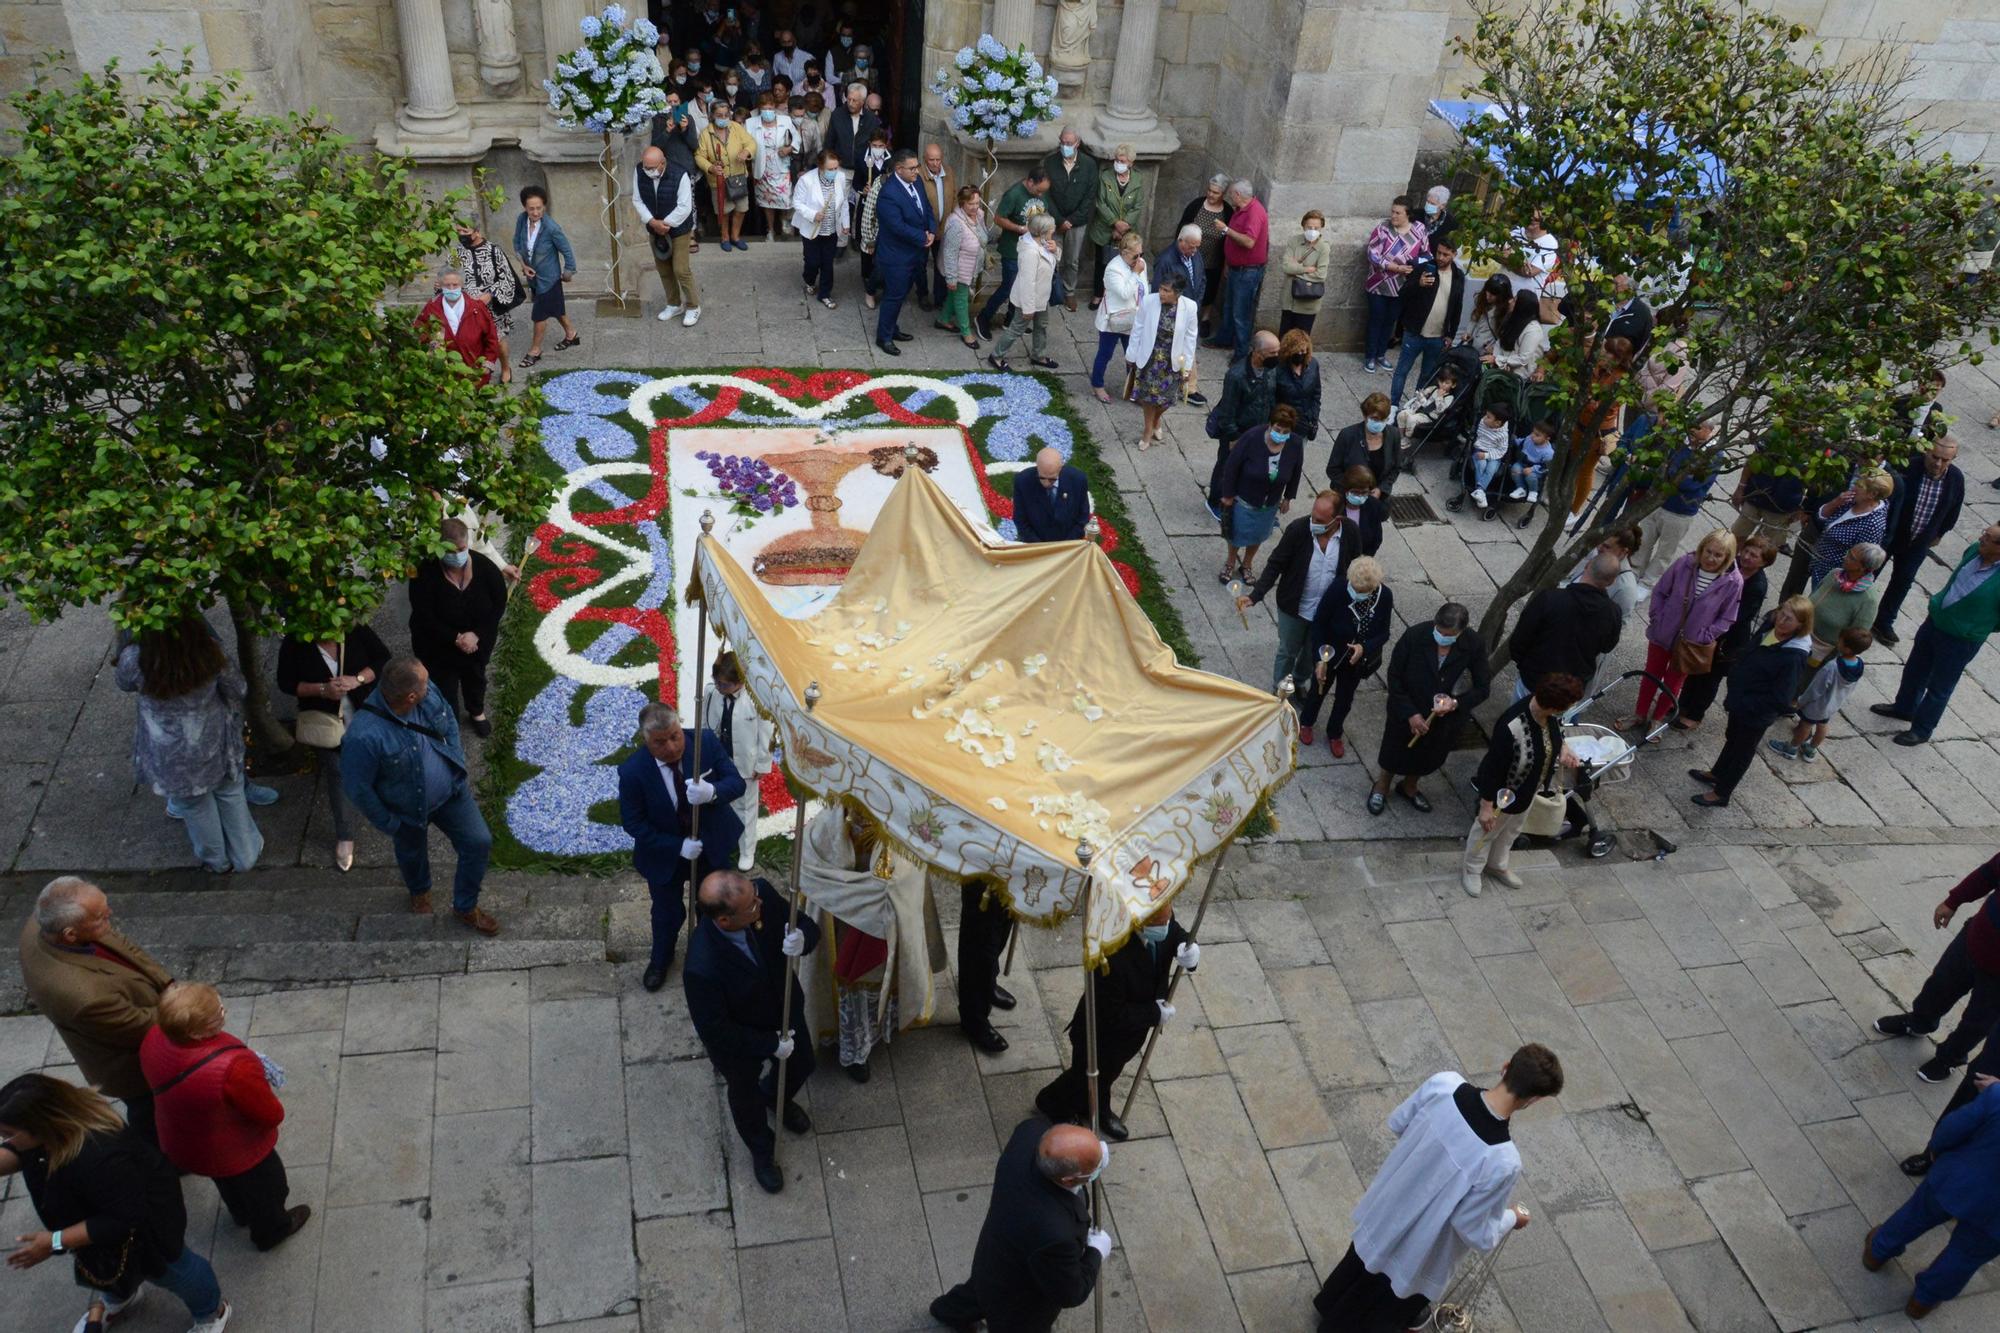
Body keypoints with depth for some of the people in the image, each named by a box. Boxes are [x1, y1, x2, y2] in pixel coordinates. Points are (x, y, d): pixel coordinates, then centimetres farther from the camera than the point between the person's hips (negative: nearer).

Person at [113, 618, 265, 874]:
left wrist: (123, 644, 11)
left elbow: (124, 683, -1)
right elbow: (237, 688, -7)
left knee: (195, 806, 24)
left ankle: (216, 860, 48)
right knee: (231, 797, 24)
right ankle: (246, 854, 44)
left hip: (175, 760, -1)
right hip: (217, 745, 1)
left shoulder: (135, 659, -27)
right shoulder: (208, 651, -23)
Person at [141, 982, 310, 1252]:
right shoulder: (233, 1069, -45)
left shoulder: (154, 1039, -25)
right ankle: (271, 1231, 56)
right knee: (265, 1188, 29)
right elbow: (272, 1116, -28)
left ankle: (241, 1213, 67)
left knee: (229, 1182, 38)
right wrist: (260, 1089, -7)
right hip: (237, 1154, -6)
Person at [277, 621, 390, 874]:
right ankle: (344, 837, 13)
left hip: (363, 716, 1)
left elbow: (384, 658, -9)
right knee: (337, 774, 1)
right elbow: (286, 682, -9)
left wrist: (358, 679, -25)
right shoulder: (295, 644, -15)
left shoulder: (356, 631, -16)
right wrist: (322, 689, -24)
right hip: (328, 723, -1)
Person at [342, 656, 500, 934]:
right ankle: (419, 891, 62)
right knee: (413, 854, 26)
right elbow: (357, 788, -25)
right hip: (409, 810, -4)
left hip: (452, 789, 4)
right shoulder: (363, 736, -40)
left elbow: (448, 719, 0)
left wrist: (458, 762, 0)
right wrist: (388, 823, -13)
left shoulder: (428, 693, -24)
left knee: (479, 843, 9)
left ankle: (465, 908, 35)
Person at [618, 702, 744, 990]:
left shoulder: (707, 741, -24)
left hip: (713, 846, 2)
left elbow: (737, 782, -20)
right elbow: (633, 823, -18)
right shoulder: (632, 771, -27)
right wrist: (678, 846, -25)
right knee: (667, 913, 20)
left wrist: (712, 792, -43)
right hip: (666, 854, -2)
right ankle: (660, 960, 51)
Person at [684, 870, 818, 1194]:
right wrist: (770, 1044, -20)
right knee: (746, 1096, 27)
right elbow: (714, 1031, -28)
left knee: (801, 1067, 31)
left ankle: (776, 1097, 68)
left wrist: (803, 939, -39)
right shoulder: (702, 968, -44)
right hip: (738, 1041, -4)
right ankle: (762, 1152, 60)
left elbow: (806, 925, -15)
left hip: (785, 1011, 4)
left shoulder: (762, 893, -32)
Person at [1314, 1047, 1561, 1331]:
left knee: (1367, 1255, 36)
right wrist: (1512, 1218, -2)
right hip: (1418, 1248, -5)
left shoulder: (1443, 1083, -26)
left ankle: (1330, 1305, 63)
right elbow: (1474, 1231, -22)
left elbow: (1397, 1123, -5)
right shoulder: (1502, 1162, -38)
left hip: (1384, 1208, 5)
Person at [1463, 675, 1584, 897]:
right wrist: (1486, 807, -22)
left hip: (1529, 788, 7)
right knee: (1487, 829, 21)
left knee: (1512, 829, 31)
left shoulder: (1552, 714, -21)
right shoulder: (1511, 727, -42)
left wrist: (1562, 748, -14)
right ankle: (1471, 870, 48)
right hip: (1503, 792, -7)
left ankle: (1496, 865, 57)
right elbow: (1493, 769, -30)